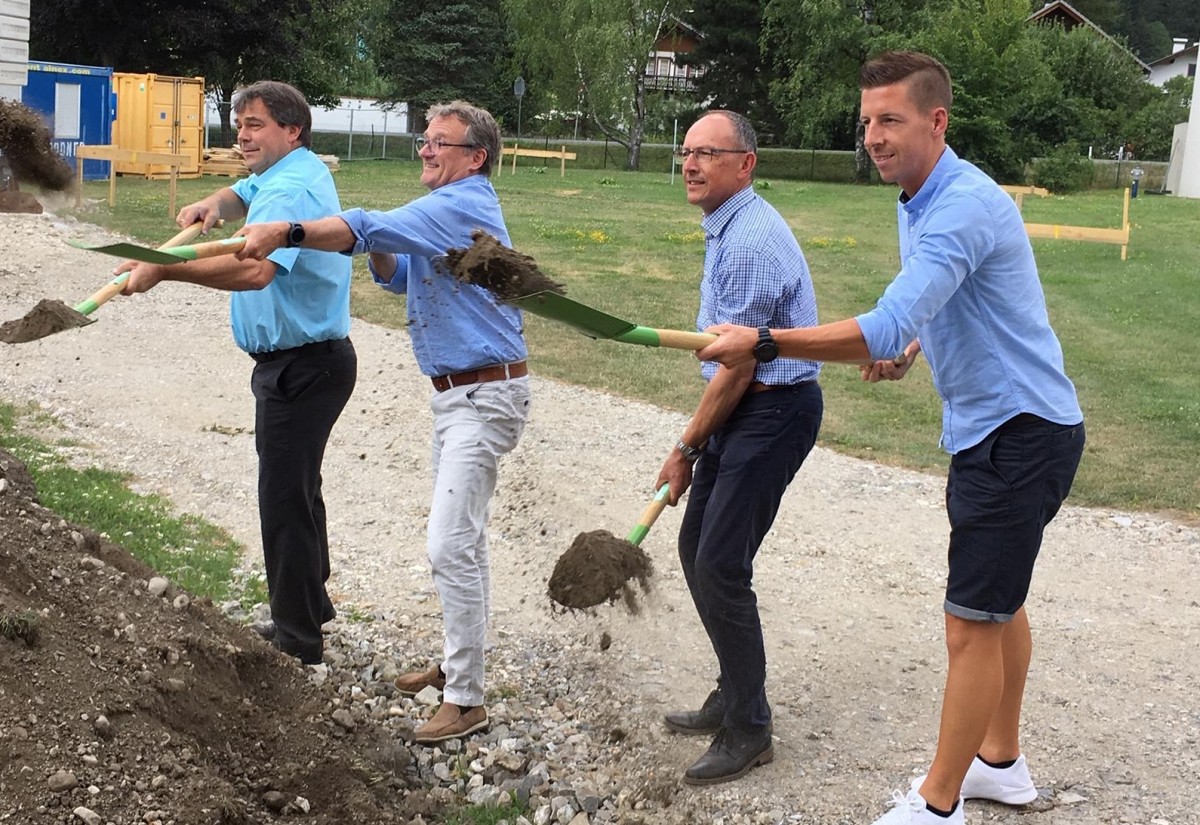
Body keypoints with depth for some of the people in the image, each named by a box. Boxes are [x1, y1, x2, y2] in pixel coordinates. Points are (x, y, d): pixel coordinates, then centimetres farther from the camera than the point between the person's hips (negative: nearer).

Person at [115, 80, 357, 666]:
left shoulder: (290, 189, -22)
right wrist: (214, 205, 0)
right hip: (300, 360, 11)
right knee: (297, 488, 22)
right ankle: (311, 606, 38)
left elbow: (255, 268, -37)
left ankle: (297, 640, 4)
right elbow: (243, 196, 24)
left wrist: (165, 268, -36)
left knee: (285, 497, -5)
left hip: (301, 368, -11)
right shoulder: (295, 172, 11)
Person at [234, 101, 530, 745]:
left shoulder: (464, 205, -17)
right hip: (455, 394, 11)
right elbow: (398, 275, 21)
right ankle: (457, 662, 32)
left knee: (450, 546, -12)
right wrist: (381, 254, -1)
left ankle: (466, 698, -6)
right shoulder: (446, 209, 16)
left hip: (484, 396, -11)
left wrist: (287, 232, -35)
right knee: (462, 537, 19)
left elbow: (373, 229, -30)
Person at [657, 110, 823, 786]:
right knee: (697, 548, 14)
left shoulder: (752, 239, -20)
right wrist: (696, 441, 19)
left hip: (773, 410, -10)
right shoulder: (726, 228, 13)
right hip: (742, 407, 10)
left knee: (721, 566, -9)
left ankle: (748, 731, 5)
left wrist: (687, 448, -9)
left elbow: (738, 365, -18)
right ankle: (733, 698, 28)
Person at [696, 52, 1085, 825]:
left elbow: (885, 329, -34)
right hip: (990, 431, 11)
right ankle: (1002, 762, 36)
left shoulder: (963, 208, -25)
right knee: (999, 604, 21)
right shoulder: (919, 203, 9)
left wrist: (761, 342, -32)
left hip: (1022, 434, -10)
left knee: (973, 624, -4)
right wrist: (909, 349, 5)